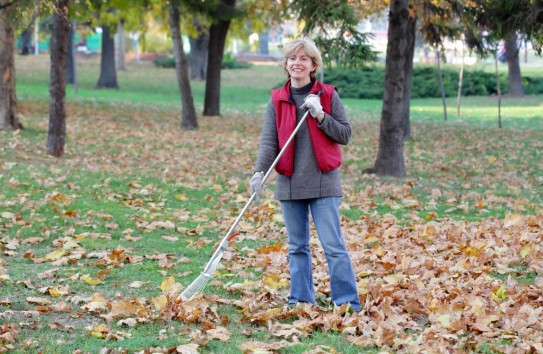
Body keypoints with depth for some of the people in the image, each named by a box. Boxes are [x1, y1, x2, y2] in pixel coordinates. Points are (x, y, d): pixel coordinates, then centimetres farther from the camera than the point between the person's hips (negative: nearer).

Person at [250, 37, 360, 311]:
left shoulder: (328, 95, 1)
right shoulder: (277, 100, 6)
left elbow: (345, 134, 0)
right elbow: (268, 141, -1)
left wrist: (321, 116, -14)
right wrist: (260, 172, -17)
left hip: (323, 182, -3)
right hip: (289, 183, 3)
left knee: (333, 246, -6)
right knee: (297, 246, 10)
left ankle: (347, 303, -3)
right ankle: (301, 300, 18)